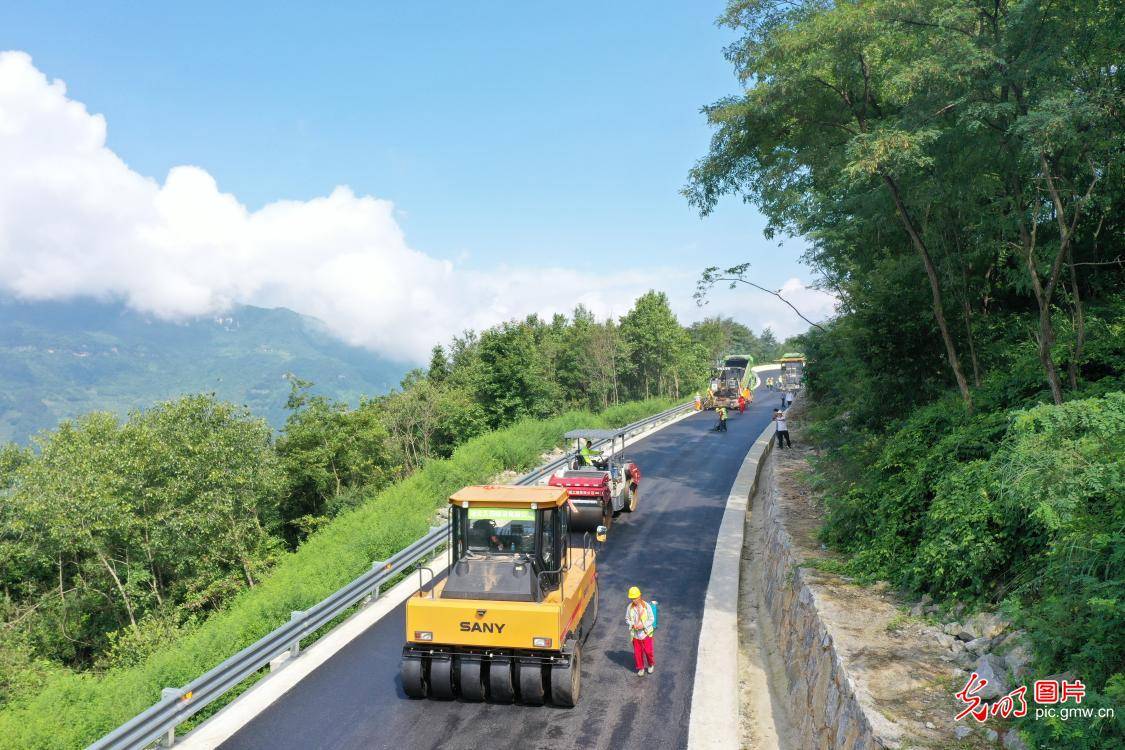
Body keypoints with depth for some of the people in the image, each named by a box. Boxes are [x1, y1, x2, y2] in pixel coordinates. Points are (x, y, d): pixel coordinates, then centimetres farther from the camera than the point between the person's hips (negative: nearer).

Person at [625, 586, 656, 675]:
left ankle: (651, 665, 35)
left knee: (648, 651, 7)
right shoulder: (629, 607, -7)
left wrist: (643, 625, -20)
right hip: (635, 634, 2)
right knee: (637, 652, 9)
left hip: (646, 633, -2)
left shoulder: (646, 606, -14)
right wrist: (632, 625, -15)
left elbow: (652, 619, -7)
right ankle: (640, 668, 30)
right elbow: (627, 619, 4)